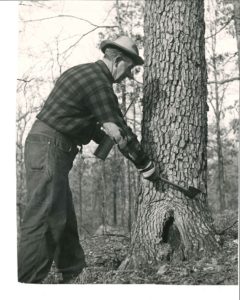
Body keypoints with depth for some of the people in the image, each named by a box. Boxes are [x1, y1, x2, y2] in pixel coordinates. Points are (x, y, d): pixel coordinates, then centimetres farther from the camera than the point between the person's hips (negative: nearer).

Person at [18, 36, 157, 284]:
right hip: (50, 149, -10)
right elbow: (119, 130, -12)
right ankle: (26, 282, -14)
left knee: (65, 219, 13)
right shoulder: (99, 83, -13)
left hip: (43, 145, 10)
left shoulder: (83, 72, 18)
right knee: (43, 220, -13)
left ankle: (74, 276, 21)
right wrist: (145, 165, -3)